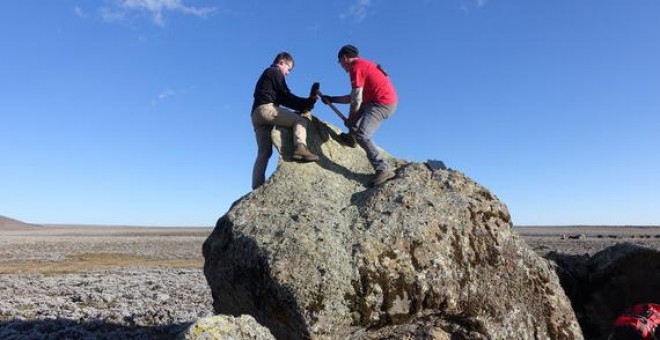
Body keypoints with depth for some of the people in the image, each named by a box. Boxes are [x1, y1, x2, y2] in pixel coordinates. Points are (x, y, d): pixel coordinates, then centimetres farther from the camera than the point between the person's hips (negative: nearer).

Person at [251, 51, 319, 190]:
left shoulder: (266, 75, 37)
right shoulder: (275, 72, 10)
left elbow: (281, 99, 26)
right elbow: (285, 96, 0)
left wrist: (302, 105, 16)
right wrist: (307, 102, 5)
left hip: (256, 114, 9)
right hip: (266, 108, -9)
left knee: (264, 152, 1)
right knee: (301, 120, -12)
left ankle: (257, 187, -7)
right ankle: (300, 148, -37)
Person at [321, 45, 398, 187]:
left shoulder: (355, 67, -9)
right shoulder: (364, 64, 21)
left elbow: (357, 100, -12)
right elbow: (355, 97, 23)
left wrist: (350, 120, 3)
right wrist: (332, 99, 25)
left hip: (383, 103, -11)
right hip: (388, 100, 11)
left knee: (362, 136, -18)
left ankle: (383, 170, -22)